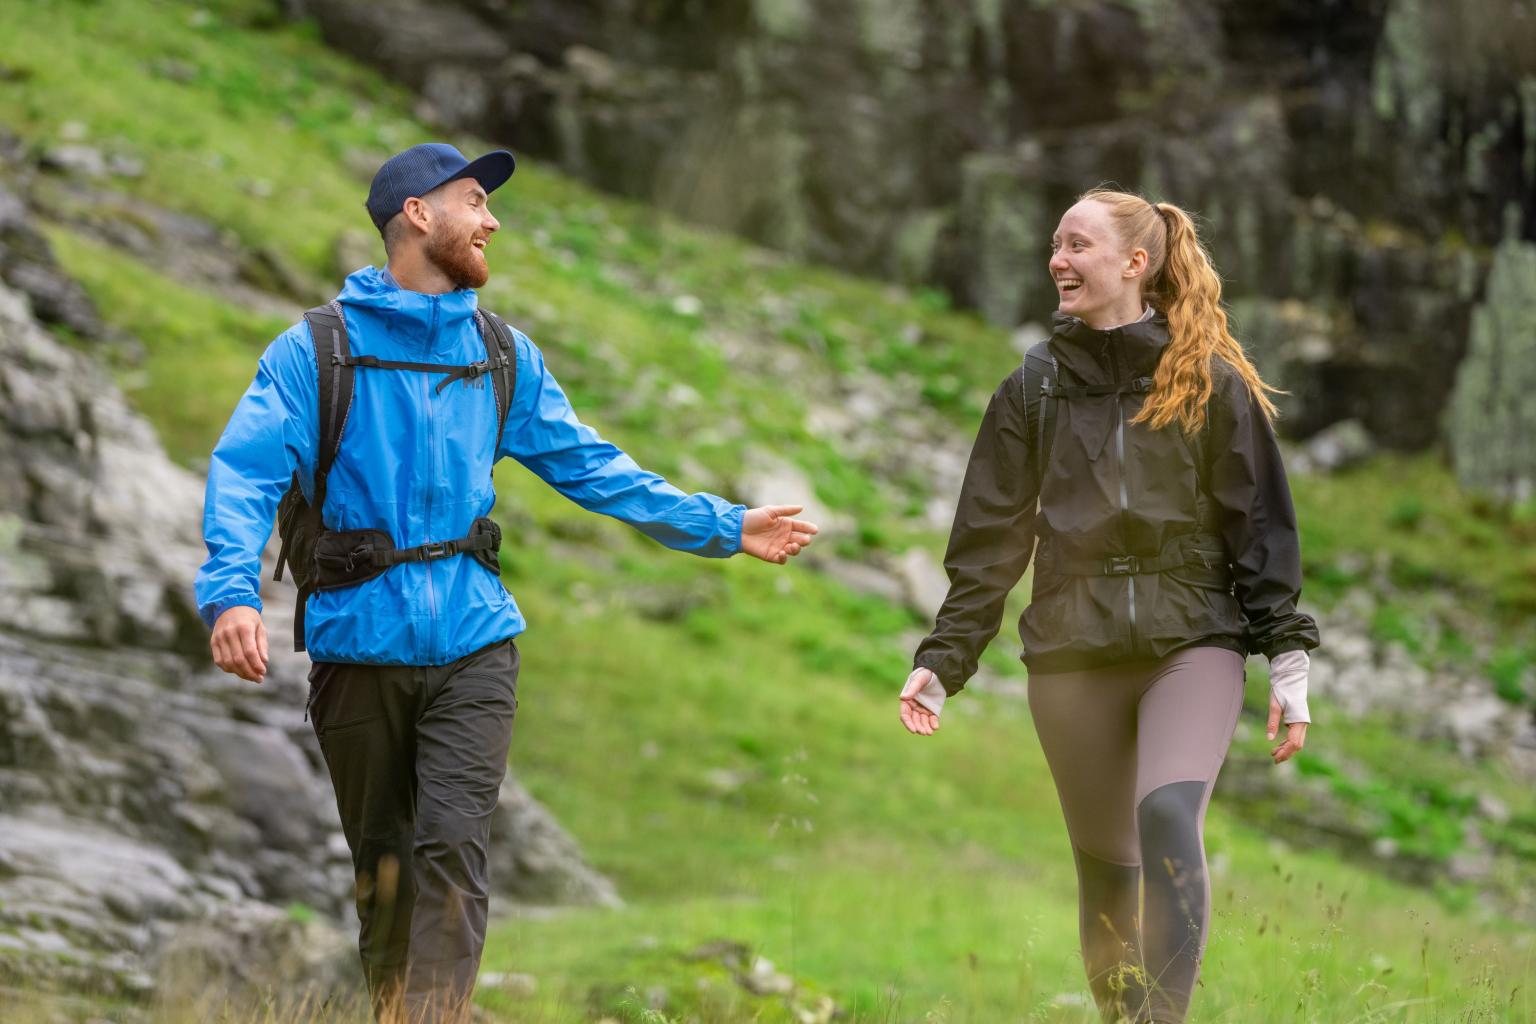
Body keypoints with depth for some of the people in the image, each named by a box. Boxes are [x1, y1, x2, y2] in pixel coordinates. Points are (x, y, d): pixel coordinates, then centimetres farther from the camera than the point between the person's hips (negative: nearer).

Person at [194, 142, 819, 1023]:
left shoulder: (505, 358, 11)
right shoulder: (318, 350, -2)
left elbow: (591, 468, 17)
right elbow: (247, 471, -13)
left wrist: (725, 527, 15)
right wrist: (233, 591, -30)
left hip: (472, 647, 2)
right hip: (358, 645, -2)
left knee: (453, 850, -13)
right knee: (382, 866, 9)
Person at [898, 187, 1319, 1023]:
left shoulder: (1210, 384, 0)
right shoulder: (1035, 388, 6)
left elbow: (1262, 528, 1)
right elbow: (988, 542, 8)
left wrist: (1287, 663, -4)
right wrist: (941, 662, 1)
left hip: (1192, 645, -3)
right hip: (1072, 656, 3)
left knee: (1169, 815, -25)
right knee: (1104, 863, 7)